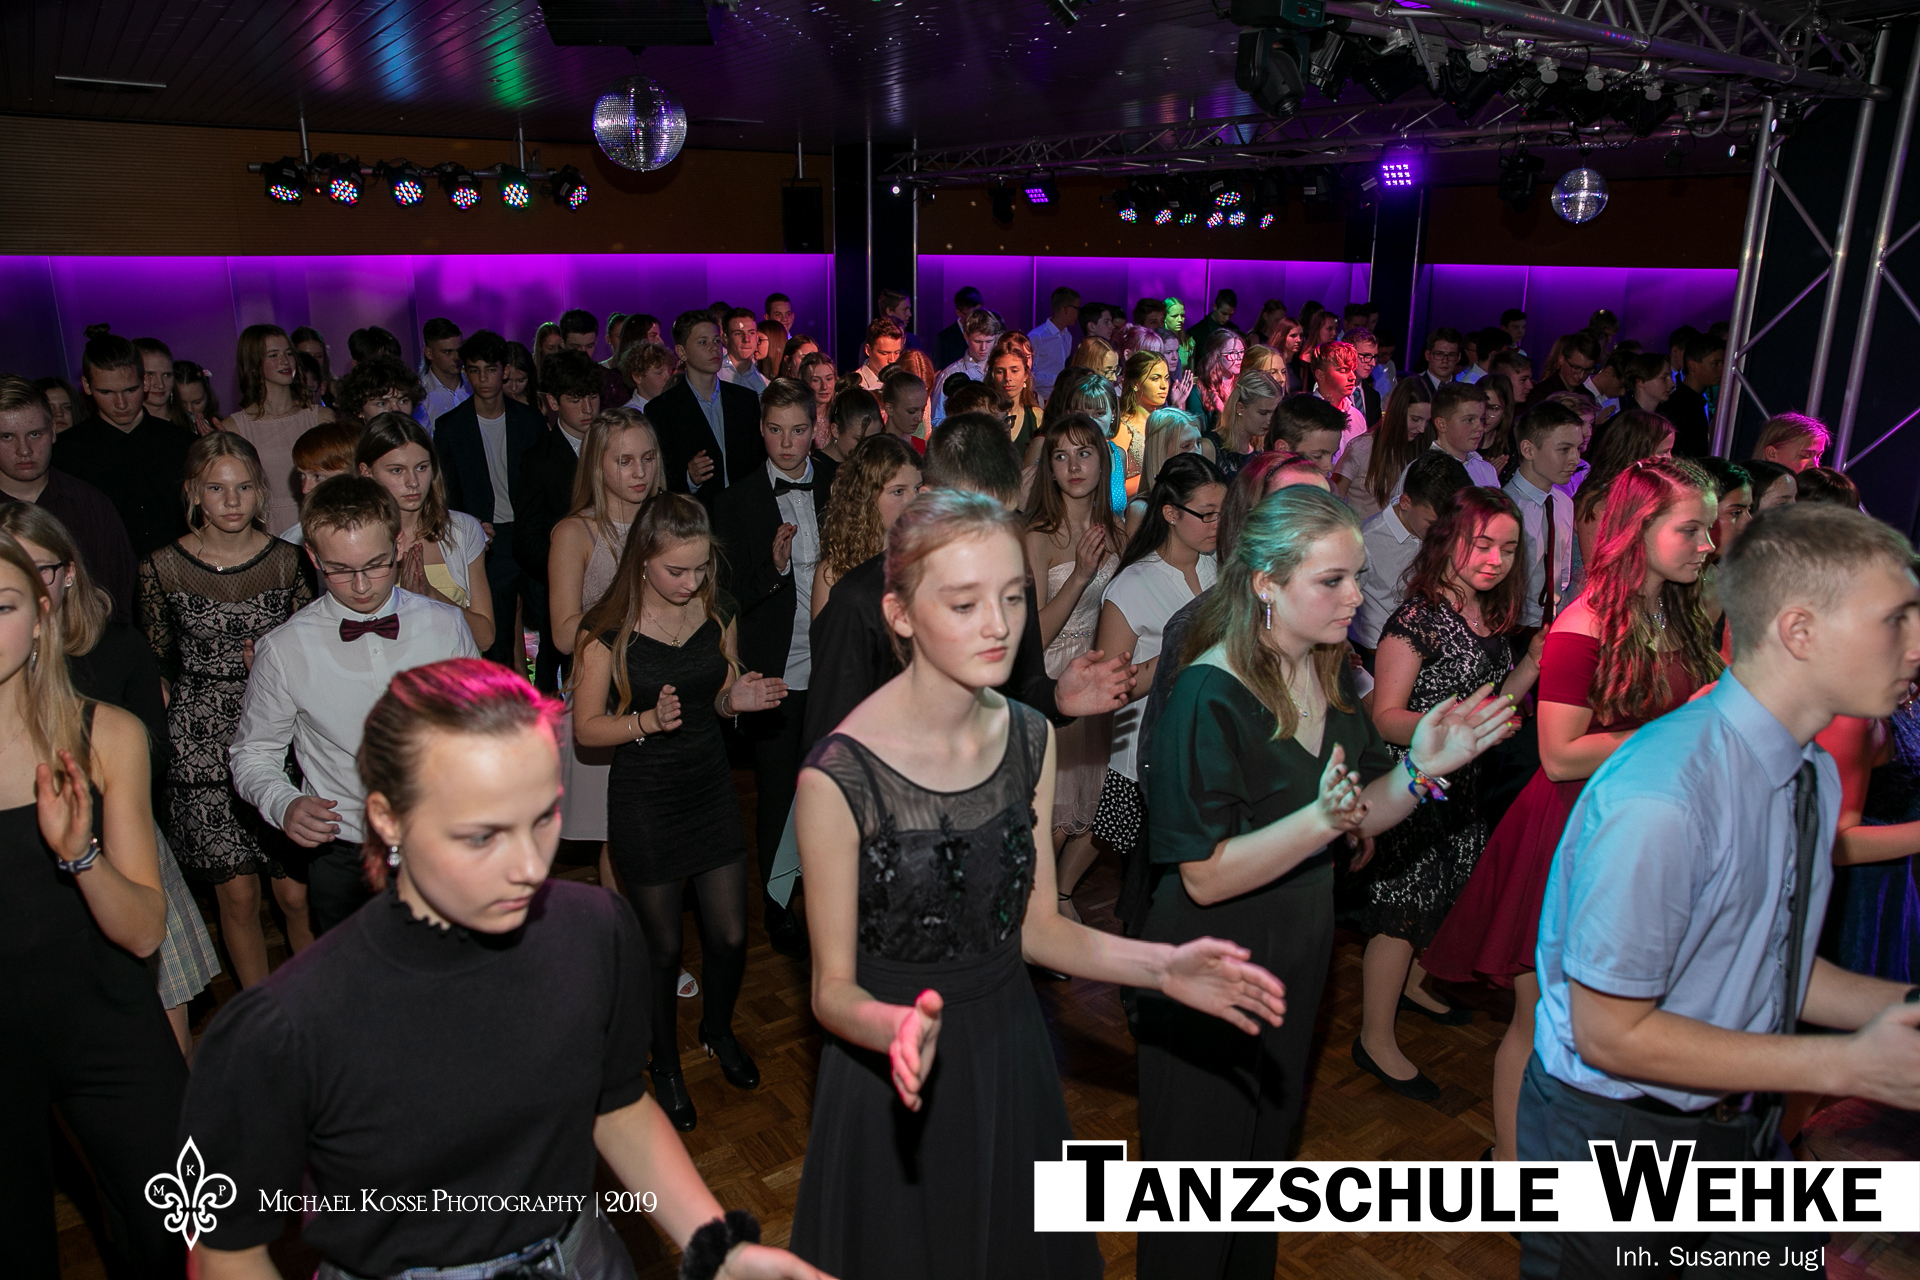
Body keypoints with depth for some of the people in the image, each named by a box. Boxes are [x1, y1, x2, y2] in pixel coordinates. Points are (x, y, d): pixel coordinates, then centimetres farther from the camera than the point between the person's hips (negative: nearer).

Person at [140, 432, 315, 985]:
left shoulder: (285, 560, 1)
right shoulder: (162, 567, 0)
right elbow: (157, 669, 8)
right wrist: (165, 741, 4)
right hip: (202, 747, 0)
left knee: (297, 893, 0)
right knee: (238, 894, 4)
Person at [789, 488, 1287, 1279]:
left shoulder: (1029, 739, -5)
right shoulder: (840, 775, -23)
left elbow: (1034, 924, 3)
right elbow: (833, 988, -14)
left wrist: (1160, 966, -11)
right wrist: (896, 1028, -35)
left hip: (1011, 1056, 5)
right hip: (897, 1090, -5)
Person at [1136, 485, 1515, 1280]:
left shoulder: (1333, 673, -3)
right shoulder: (1209, 698, -27)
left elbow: (1362, 818, 4)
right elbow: (1207, 877, -27)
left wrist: (1420, 767, -14)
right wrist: (1321, 819, -37)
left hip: (1299, 950, 8)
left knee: (1269, 1142, 27)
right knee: (1202, 1161, 12)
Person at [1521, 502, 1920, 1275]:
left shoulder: (1813, 774, -2)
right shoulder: (1660, 799, -32)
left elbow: (1770, 963, 8)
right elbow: (1609, 1034, -25)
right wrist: (1848, 1065, -22)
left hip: (1743, 1120, 8)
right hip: (1613, 1133, -7)